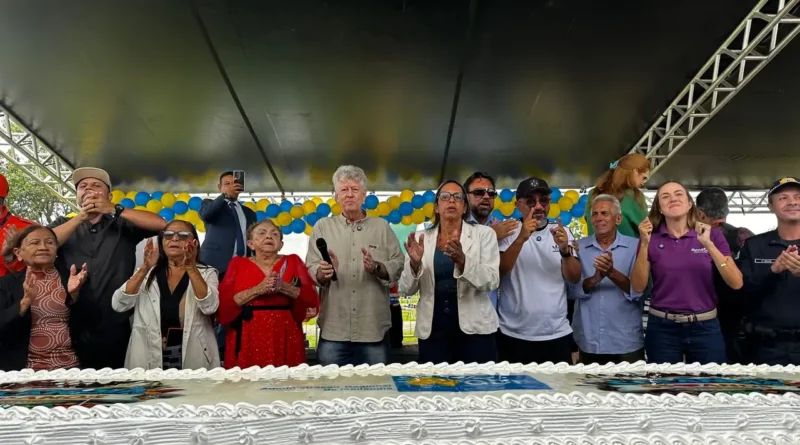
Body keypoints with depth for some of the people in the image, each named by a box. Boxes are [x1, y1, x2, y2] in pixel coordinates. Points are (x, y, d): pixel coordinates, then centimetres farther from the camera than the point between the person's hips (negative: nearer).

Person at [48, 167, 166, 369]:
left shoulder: (123, 225, 5)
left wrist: (115, 210, -11)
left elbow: (160, 224, -10)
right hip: (72, 329, 1)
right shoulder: (64, 224, 13)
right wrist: (81, 217, -9)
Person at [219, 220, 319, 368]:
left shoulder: (292, 262, 9)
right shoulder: (238, 264, 9)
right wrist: (256, 290, -15)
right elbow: (223, 303, -3)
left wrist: (284, 288, -15)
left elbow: (312, 299, 0)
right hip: (247, 342, 0)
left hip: (284, 340, 0)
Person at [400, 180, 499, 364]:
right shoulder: (422, 239, 5)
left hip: (474, 329, -1)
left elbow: (491, 281, -10)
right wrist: (414, 263, -18)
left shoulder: (484, 234, 1)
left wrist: (462, 261, -26)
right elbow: (408, 288, 2)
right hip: (432, 331, 1)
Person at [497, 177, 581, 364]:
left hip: (557, 334, 3)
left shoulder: (562, 232, 6)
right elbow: (499, 273, -13)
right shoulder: (508, 232, -2)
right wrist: (521, 238, -24)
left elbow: (574, 278, 1)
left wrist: (565, 249, -18)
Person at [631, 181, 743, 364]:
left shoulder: (711, 234, 1)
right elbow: (638, 286, -6)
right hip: (662, 328, 0)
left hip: (705, 327, 0)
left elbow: (736, 283, -8)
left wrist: (708, 244, -18)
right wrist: (644, 244, -16)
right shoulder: (652, 238, 0)